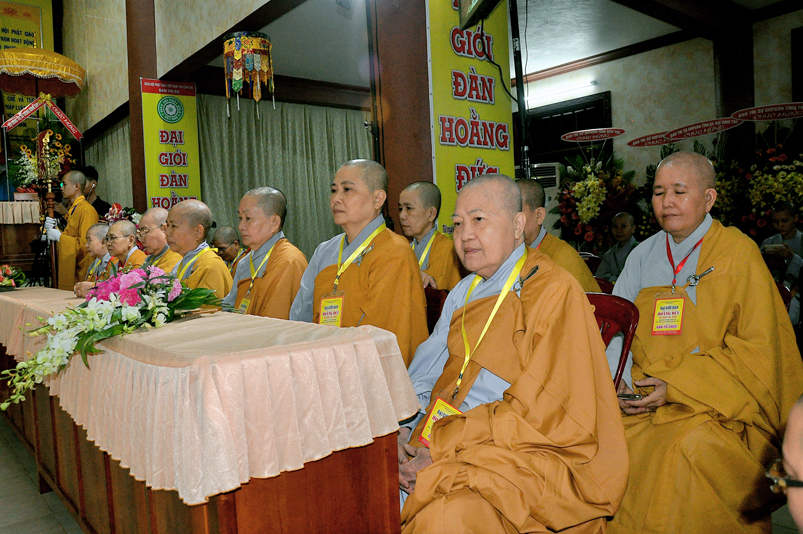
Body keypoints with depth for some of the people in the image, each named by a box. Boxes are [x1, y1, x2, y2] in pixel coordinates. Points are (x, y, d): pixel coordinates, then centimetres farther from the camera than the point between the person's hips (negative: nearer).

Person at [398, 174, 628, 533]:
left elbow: (543, 413, -18)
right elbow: (424, 374, 11)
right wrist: (402, 429, -9)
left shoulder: (555, 292, -11)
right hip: (451, 438, 7)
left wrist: (444, 449, -20)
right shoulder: (464, 293, 14)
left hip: (530, 455, -6)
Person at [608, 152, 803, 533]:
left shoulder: (737, 252, -3)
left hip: (718, 407, -3)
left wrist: (680, 384, -15)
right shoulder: (643, 255, 9)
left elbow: (757, 346, -7)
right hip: (644, 402, 4)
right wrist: (617, 381, -10)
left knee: (690, 449, -27)